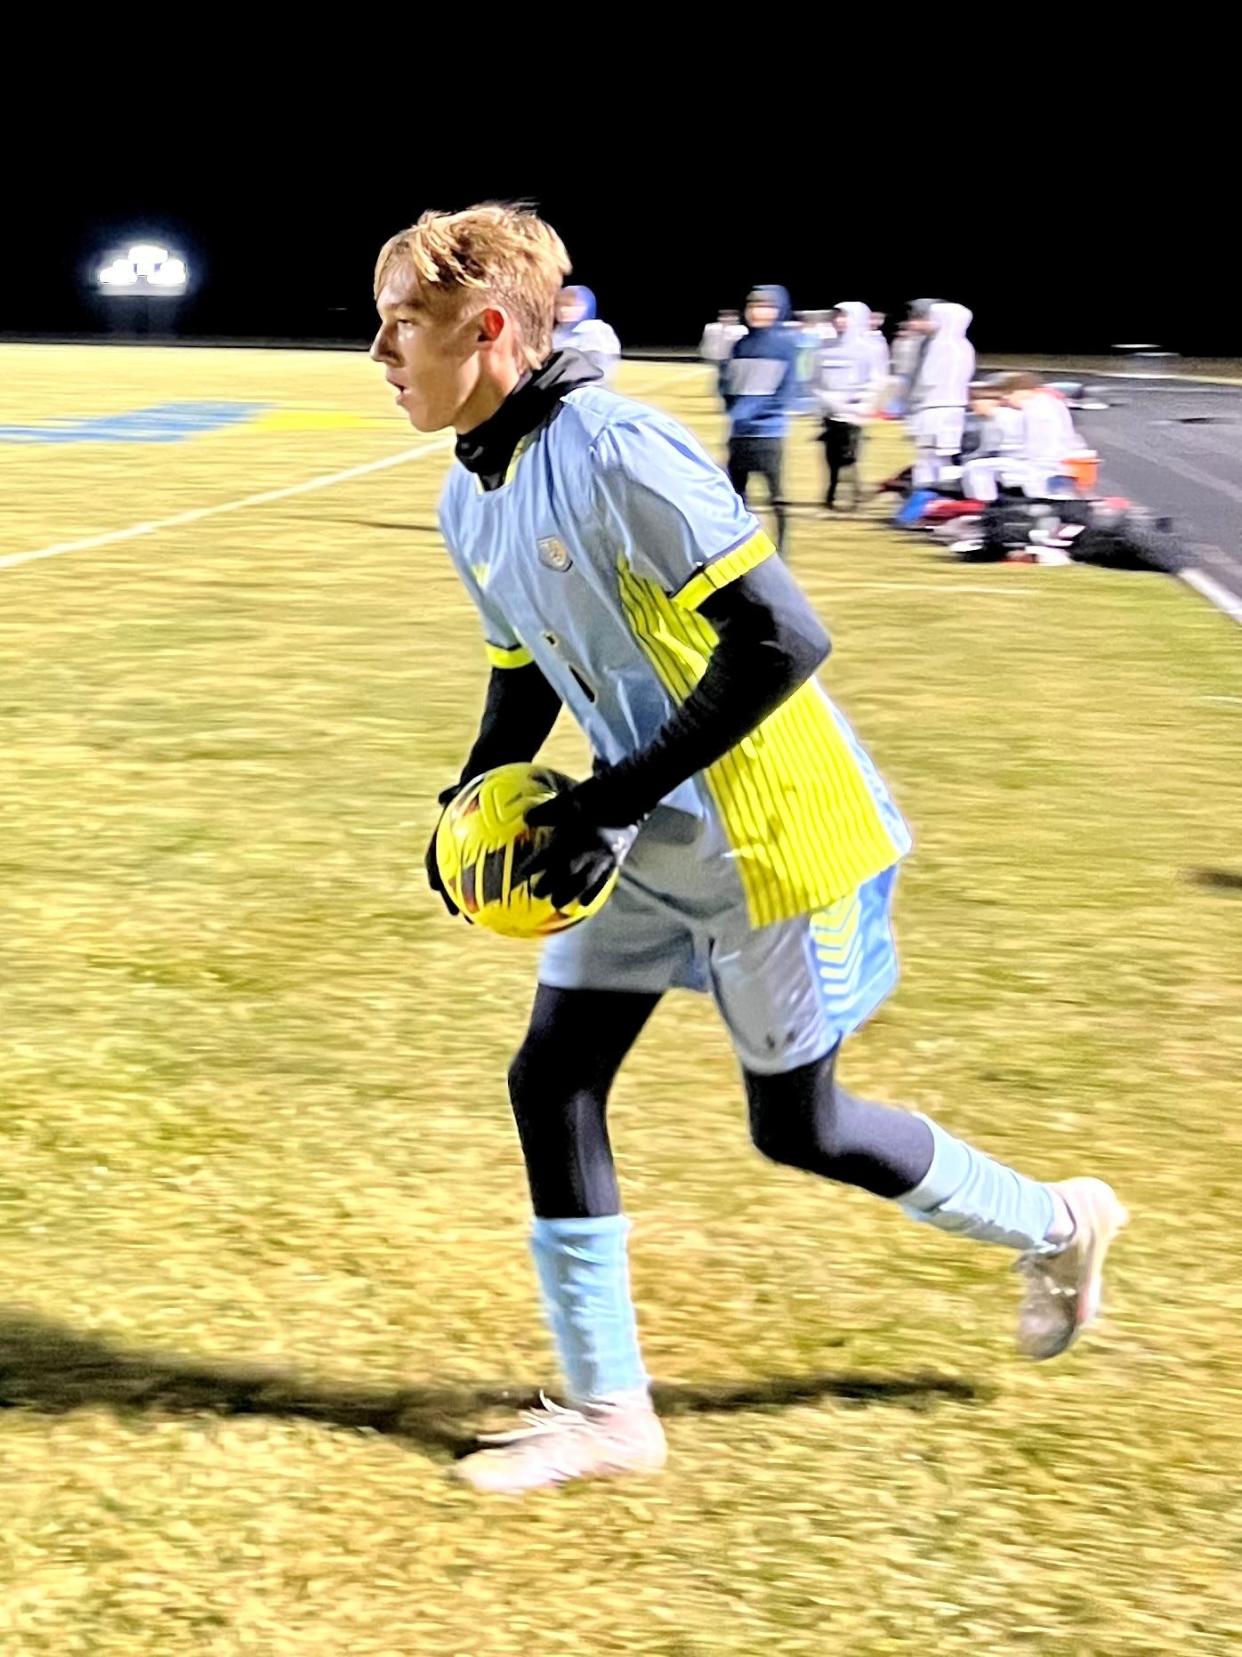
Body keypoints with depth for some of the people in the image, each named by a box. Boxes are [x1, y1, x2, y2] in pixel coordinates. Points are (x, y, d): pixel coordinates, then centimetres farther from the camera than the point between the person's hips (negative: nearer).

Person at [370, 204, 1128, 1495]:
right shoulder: (470, 498, 3)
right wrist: (475, 792, 0)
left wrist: (617, 798, -25)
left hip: (770, 839, -8)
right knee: (551, 1083, 3)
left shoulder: (614, 452, -25)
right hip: (651, 847, 8)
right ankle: (607, 1412, 17)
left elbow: (781, 639, -27)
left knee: (797, 1128, 5)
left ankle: (1053, 1225, 31)